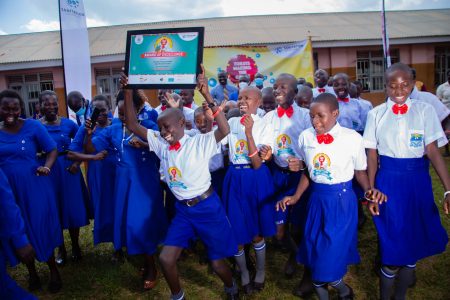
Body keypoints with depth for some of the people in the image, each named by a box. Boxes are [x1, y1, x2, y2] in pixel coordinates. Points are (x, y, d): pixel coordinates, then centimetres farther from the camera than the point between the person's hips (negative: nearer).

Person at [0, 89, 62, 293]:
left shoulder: (32, 126, -7)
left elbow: (52, 150, -4)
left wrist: (46, 167, -19)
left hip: (33, 186, -3)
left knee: (41, 228, 7)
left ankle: (53, 272, 26)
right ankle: (32, 274, 33)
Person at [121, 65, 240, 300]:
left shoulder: (200, 142, -13)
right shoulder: (161, 145, 1)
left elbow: (225, 130, -31)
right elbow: (133, 126, 0)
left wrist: (207, 96, -37)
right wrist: (128, 93, -10)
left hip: (207, 207, -4)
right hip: (182, 209, 5)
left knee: (217, 263, 7)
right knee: (166, 258, -1)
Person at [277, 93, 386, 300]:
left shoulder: (353, 138, -12)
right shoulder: (305, 137, -2)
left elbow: (360, 172, 1)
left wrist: (369, 189, -18)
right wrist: (296, 197, 2)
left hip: (342, 199, -4)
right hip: (317, 198, 4)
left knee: (334, 248, -4)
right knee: (315, 246, 9)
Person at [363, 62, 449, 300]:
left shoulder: (425, 110, 0)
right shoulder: (376, 114, 0)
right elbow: (372, 156, 0)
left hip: (417, 182, 2)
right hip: (388, 182, -1)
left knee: (415, 242, 12)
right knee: (392, 246, 4)